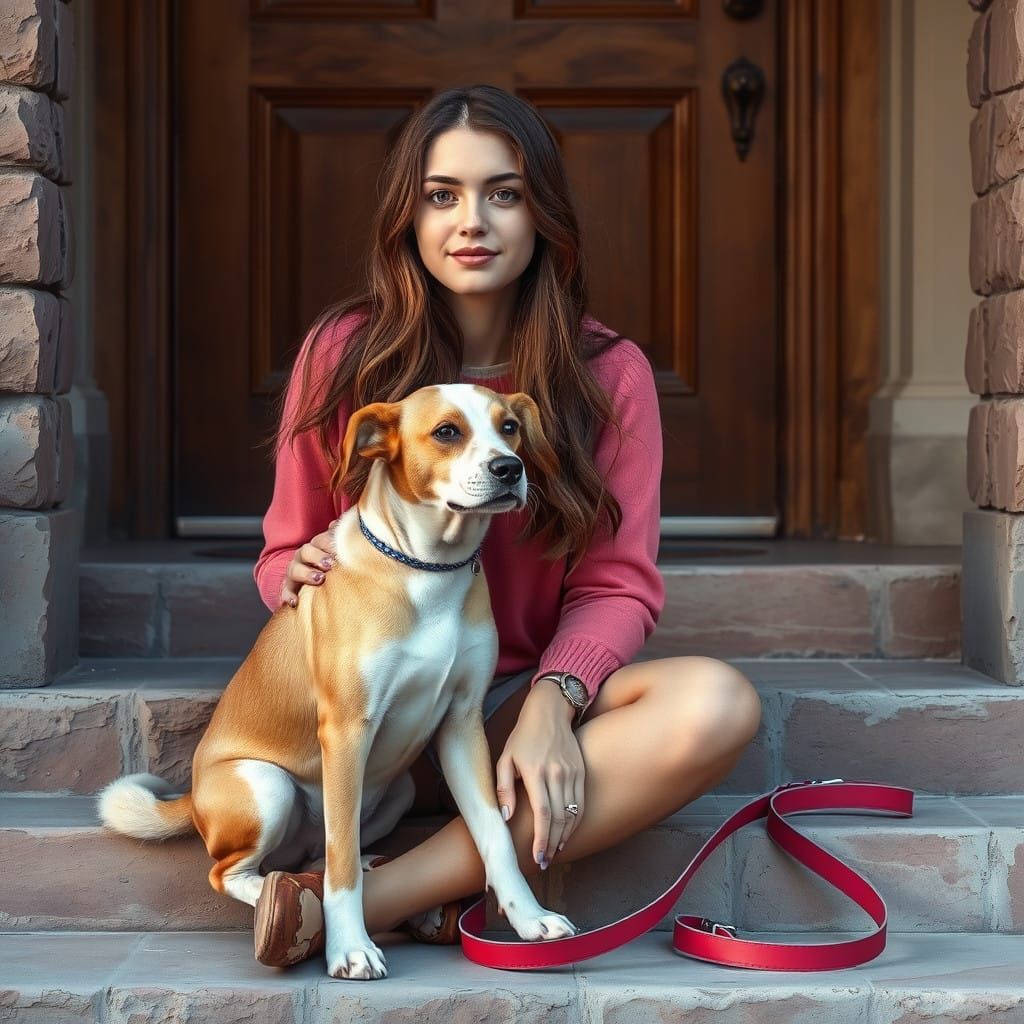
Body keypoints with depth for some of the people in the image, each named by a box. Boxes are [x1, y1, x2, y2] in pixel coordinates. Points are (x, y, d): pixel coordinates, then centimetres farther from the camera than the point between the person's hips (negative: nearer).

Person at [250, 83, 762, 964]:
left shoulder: (608, 372, 0)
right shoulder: (343, 353, -1)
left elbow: (616, 585, -2)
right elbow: (284, 553, 7)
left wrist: (551, 702, -23)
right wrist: (304, 573, -19)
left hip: (523, 707, 2)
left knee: (716, 703, -32)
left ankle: (381, 892, -28)